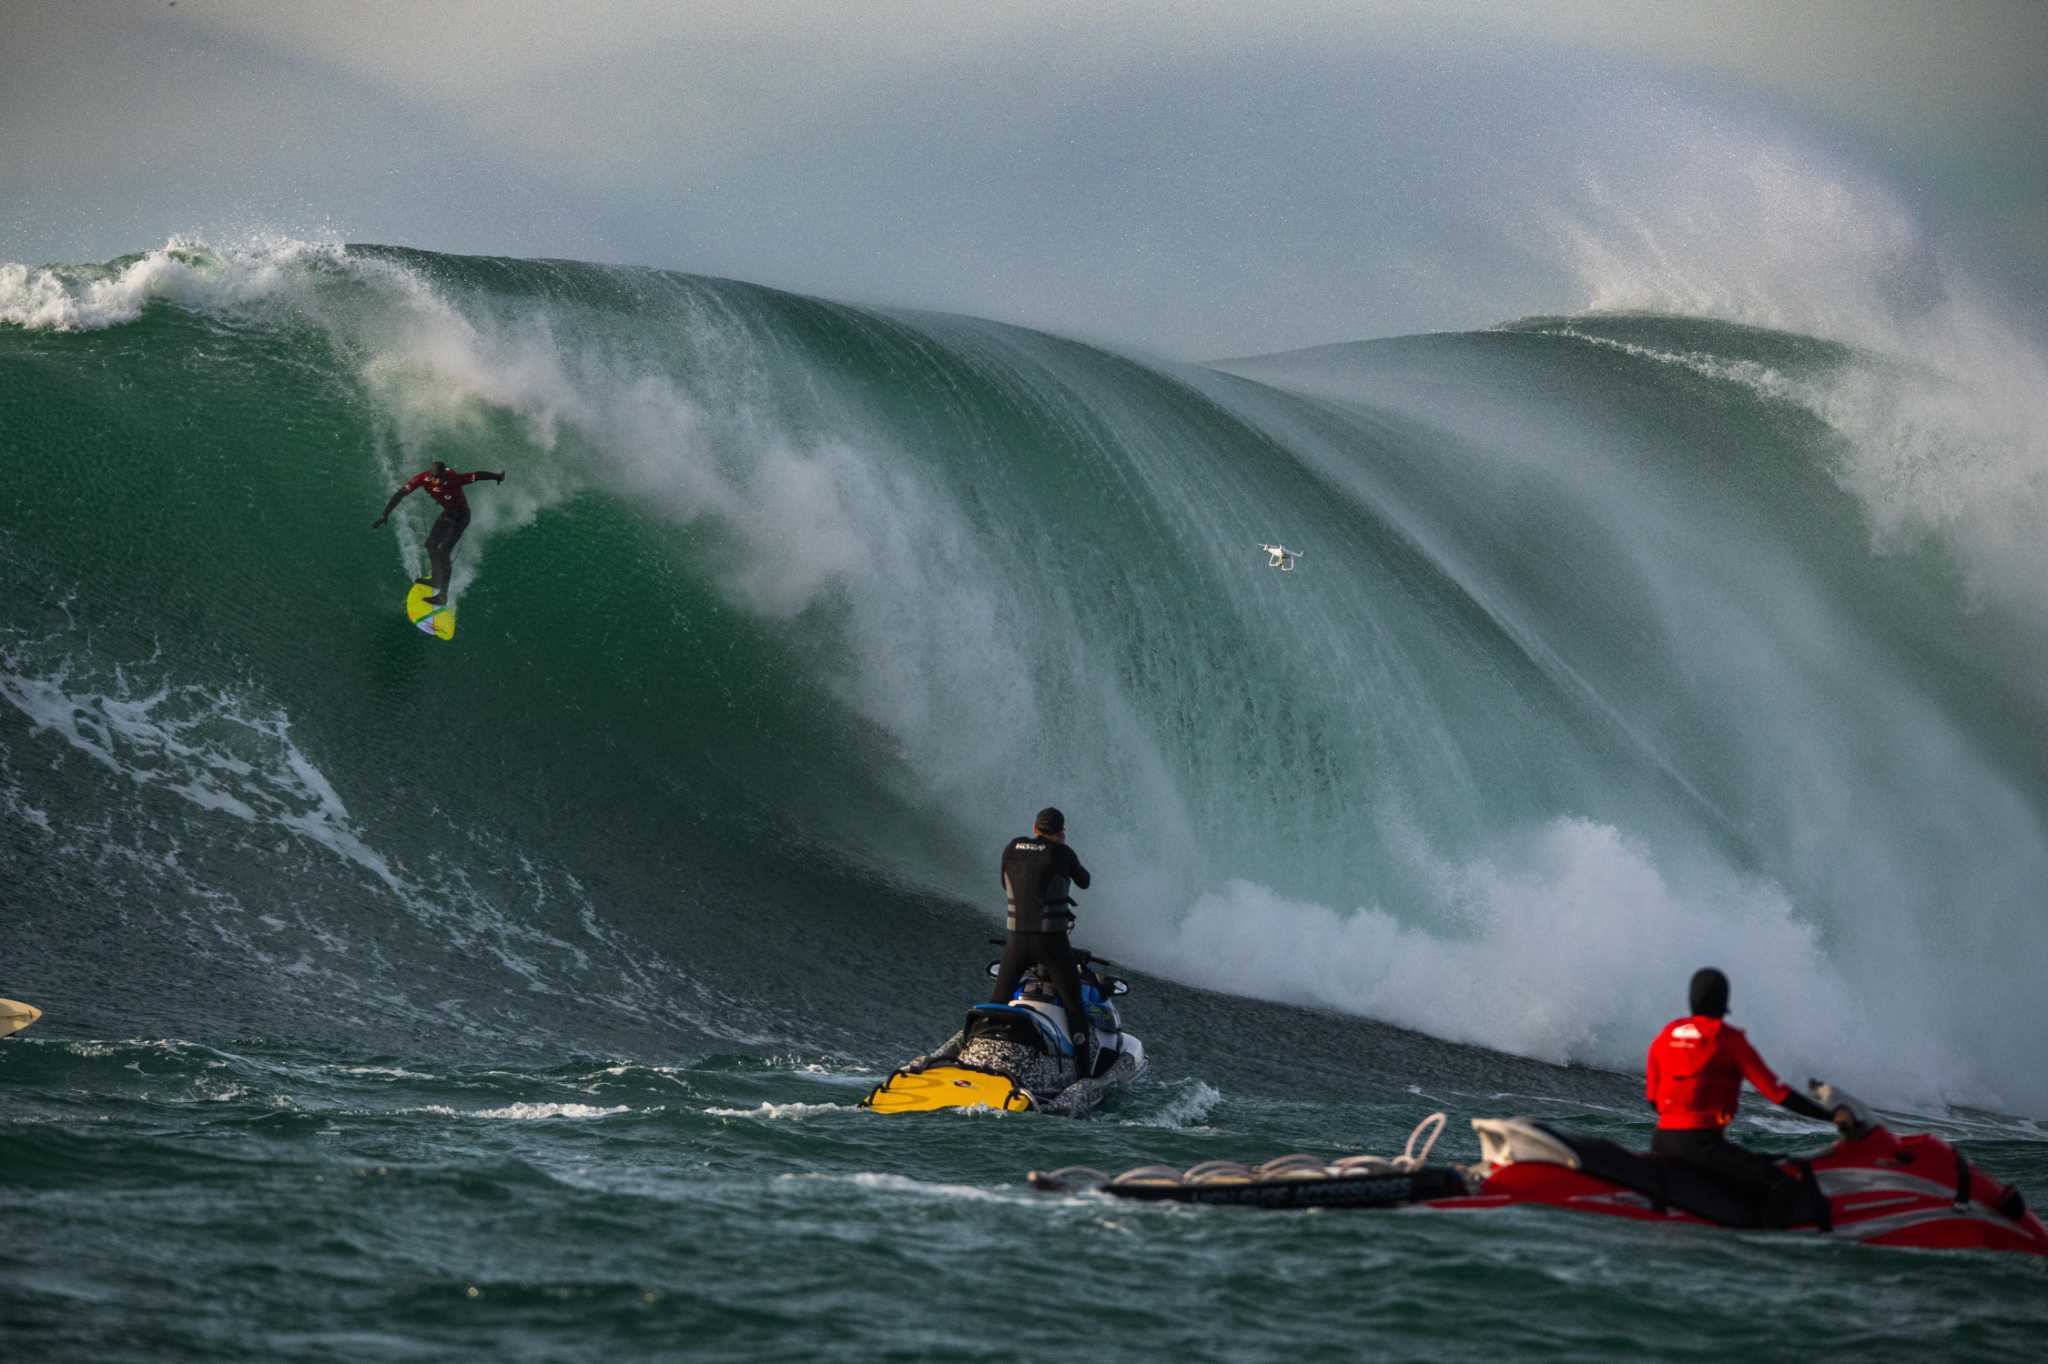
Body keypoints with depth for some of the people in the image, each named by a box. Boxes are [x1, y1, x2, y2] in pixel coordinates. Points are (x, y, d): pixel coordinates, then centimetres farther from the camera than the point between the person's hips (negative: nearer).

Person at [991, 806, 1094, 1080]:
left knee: (998, 1001, 18)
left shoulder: (1012, 848, 4)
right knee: (1075, 1007, 4)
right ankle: (1084, 1073, -1)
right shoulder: (1061, 854, -7)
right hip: (1052, 940, -3)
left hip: (1017, 939, 3)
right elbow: (1084, 881, 12)